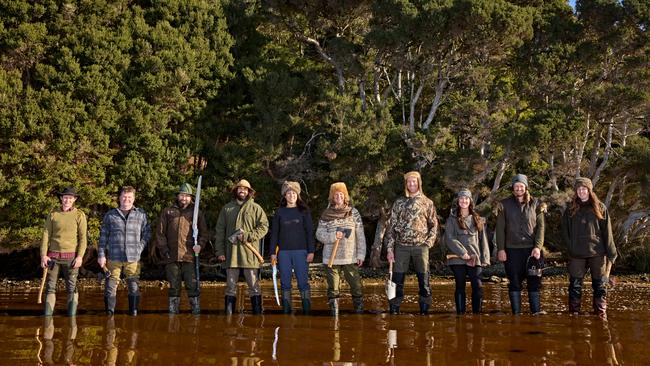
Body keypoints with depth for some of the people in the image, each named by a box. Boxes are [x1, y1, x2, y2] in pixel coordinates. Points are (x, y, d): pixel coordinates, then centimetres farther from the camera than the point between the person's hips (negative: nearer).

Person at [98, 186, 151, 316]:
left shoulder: (141, 214, 8)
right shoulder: (110, 215, 8)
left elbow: (147, 233, 12)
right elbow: (103, 236, 8)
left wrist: (140, 248, 0)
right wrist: (101, 255, 3)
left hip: (133, 258, 0)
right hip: (114, 258, 0)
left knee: (134, 287, 3)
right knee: (111, 286, -1)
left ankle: (134, 312, 12)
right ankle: (109, 313, 6)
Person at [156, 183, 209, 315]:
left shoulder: (196, 213, 11)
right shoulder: (168, 212, 12)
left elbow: (204, 232, 11)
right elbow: (160, 233, 11)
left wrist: (200, 244, -6)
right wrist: (164, 248, 0)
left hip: (190, 256, -1)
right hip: (171, 257, 1)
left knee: (192, 285, -4)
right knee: (174, 286, 7)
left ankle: (196, 310, 3)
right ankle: (173, 310, 14)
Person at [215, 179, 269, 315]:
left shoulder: (255, 208, 7)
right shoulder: (227, 208, 13)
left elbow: (264, 226, 0)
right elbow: (220, 231, 11)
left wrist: (247, 236, -12)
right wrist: (219, 250, 3)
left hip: (249, 252, -2)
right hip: (231, 252, 2)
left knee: (253, 285, -1)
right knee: (231, 285, 6)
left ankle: (258, 312, 4)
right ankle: (228, 313, 11)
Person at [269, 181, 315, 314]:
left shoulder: (304, 211, 5)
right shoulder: (279, 212, 9)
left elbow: (309, 232, 2)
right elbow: (274, 232, 9)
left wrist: (311, 251, -5)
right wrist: (273, 252, 3)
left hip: (301, 251, -2)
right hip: (284, 252, 2)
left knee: (303, 282, -5)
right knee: (285, 283, 4)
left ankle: (307, 310, -2)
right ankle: (286, 311, 9)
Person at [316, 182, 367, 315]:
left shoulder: (353, 212, 3)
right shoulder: (326, 214, 5)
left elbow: (360, 235, 3)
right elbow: (319, 234, 2)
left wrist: (361, 254, -2)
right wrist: (333, 236, -15)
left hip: (350, 257, -1)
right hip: (331, 258, 1)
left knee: (356, 285, -2)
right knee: (333, 287, 5)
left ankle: (359, 310, 10)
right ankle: (334, 313, 13)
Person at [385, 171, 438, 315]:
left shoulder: (427, 203, 7)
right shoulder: (399, 203, 8)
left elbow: (434, 225, 10)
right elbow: (391, 226, 6)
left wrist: (428, 243, -3)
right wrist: (389, 248, -1)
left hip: (420, 247, 0)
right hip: (401, 247, 0)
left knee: (424, 281, 0)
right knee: (397, 282, 0)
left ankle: (424, 311, 8)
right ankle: (394, 311, 7)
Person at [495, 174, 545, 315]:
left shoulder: (535, 204, 7)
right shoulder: (505, 204, 6)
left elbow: (540, 226, 2)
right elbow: (500, 228, 3)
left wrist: (538, 247, -8)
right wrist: (500, 249, -5)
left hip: (532, 249, 0)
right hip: (512, 250, 0)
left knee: (534, 282, 0)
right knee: (514, 283, 3)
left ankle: (536, 313, 3)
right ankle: (516, 314, 7)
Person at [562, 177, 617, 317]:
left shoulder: (600, 208, 3)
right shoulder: (570, 209, 8)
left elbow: (607, 232, 2)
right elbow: (565, 231, 8)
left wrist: (611, 253, -3)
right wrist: (570, 247, -4)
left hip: (597, 253, -1)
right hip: (577, 255, 1)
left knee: (599, 285, 4)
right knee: (575, 285, 3)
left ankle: (601, 314, 9)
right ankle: (574, 313, 10)